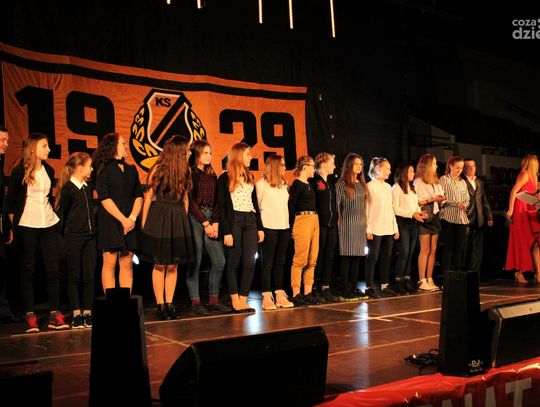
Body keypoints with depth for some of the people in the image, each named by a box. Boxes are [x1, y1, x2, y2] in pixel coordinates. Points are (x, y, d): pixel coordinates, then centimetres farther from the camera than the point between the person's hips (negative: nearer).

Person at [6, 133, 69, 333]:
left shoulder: (49, 170, 10)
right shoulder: (19, 171, -4)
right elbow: (10, 201, 1)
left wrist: (52, 213, 12)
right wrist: (15, 223, 0)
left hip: (49, 225, 4)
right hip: (27, 226, -4)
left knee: (53, 269, -1)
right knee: (29, 270, 2)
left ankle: (55, 315, 4)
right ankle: (30, 316, 7)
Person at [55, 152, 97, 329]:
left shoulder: (88, 187, 10)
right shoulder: (68, 189, -8)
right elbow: (62, 213, -3)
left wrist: (93, 229, 10)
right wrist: (64, 234, 0)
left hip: (90, 236, 6)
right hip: (74, 237, -6)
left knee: (89, 275, 5)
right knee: (74, 276, 2)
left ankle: (88, 313, 12)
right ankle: (76, 314, 9)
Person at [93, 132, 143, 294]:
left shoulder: (131, 170, 16)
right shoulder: (104, 169, 0)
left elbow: (139, 196, 10)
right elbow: (104, 198, -7)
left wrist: (132, 217, -6)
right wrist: (123, 219, -12)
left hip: (130, 222, 5)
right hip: (110, 221, -5)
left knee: (127, 264, 3)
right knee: (110, 263, -4)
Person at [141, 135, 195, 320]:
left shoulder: (185, 171, 9)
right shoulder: (158, 169, -5)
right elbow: (148, 197, -5)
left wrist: (185, 220, 10)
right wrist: (143, 223, -7)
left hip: (177, 220, 4)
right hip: (158, 218, -4)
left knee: (173, 265, 6)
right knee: (159, 264, 0)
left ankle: (169, 304, 13)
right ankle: (160, 305, 7)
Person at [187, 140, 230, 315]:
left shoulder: (212, 176, 18)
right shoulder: (189, 174, -2)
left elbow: (216, 202, 13)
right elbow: (191, 201, -7)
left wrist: (215, 223, 0)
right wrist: (205, 223, -8)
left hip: (211, 220, 6)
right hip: (195, 219, -6)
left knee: (219, 260, 1)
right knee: (195, 262, -4)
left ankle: (214, 300, 10)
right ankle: (196, 302, 2)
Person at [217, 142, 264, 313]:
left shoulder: (250, 177, 16)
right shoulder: (225, 178, -2)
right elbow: (221, 207, -6)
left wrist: (260, 227, 11)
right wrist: (226, 232, -14)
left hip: (250, 222, 6)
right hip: (233, 221, -6)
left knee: (249, 263, 0)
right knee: (233, 263, -1)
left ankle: (243, 301, 4)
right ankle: (235, 301, 4)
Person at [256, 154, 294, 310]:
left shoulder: (283, 184, 17)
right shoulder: (261, 184, -4)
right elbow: (257, 206, -5)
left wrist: (288, 224, 9)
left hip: (284, 227, 6)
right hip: (269, 227, -6)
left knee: (280, 262, 8)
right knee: (268, 262, -2)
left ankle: (280, 296, 12)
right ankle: (267, 298, 0)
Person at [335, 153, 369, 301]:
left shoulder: (362, 184, 15)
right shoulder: (342, 184, -4)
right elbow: (337, 204, -4)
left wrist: (365, 222, 13)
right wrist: (339, 221, -6)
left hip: (361, 223, 6)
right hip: (348, 223, -6)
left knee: (357, 256, 8)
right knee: (346, 257, -4)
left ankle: (354, 288, 14)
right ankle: (345, 291, -1)